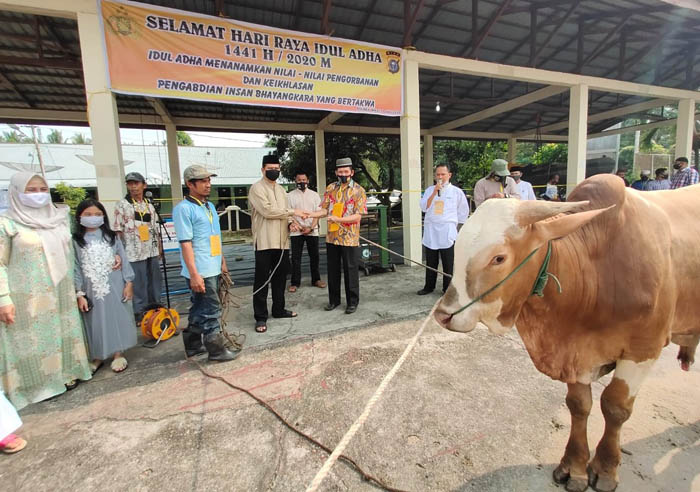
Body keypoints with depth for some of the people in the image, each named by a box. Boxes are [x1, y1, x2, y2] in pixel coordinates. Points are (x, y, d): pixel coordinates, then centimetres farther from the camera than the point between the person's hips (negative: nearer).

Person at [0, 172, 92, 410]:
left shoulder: (59, 219, 7)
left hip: (60, 294, 5)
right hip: (28, 297, -4)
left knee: (62, 333, 14)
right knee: (32, 339, 6)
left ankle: (64, 373, 29)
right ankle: (36, 383, 21)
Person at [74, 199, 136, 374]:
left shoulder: (111, 237, 2)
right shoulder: (76, 241, -1)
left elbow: (123, 260, 3)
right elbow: (75, 268, -2)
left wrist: (128, 282, -3)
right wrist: (79, 294, -7)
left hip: (114, 287, 0)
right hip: (91, 290, 0)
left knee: (117, 318, 6)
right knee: (95, 322, 9)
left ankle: (118, 354, 20)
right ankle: (97, 356, 27)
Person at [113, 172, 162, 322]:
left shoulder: (149, 205, 12)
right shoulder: (122, 205, -1)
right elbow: (118, 230, -4)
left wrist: (160, 248, 11)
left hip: (152, 251, 5)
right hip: (134, 252, -5)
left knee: (155, 280, 12)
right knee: (138, 283, 0)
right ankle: (139, 312, 11)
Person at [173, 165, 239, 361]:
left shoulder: (210, 206, 14)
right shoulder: (183, 208, -11)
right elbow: (186, 243, -16)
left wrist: (222, 262, 19)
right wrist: (194, 274, -20)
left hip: (213, 269, 8)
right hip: (200, 271, -8)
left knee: (200, 308, 18)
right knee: (211, 310, 0)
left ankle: (193, 345, 33)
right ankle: (217, 350, 13)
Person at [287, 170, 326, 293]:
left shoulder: (314, 195, 8)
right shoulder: (290, 195, 5)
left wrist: (311, 228, -10)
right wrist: (300, 227, -12)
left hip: (312, 230, 1)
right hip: (296, 231, -1)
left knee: (314, 256, 7)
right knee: (296, 257, 2)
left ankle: (316, 279, 20)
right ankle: (295, 282, 9)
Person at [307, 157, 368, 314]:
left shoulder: (358, 190, -4)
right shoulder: (330, 188, 8)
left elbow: (358, 216, -10)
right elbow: (325, 210, 7)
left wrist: (338, 219, -23)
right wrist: (309, 214, -10)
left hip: (349, 238, -3)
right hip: (332, 236, 4)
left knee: (351, 270, 5)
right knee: (333, 269, 12)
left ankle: (352, 302, 20)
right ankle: (334, 300, 28)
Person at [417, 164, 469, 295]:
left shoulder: (456, 192, 3)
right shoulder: (430, 190, 7)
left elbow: (464, 211, 13)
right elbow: (424, 207, -6)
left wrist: (454, 223, 10)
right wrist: (434, 193, -13)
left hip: (447, 232, -2)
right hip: (430, 231, 2)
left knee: (448, 263, 3)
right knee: (430, 262, 11)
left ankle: (447, 288, 15)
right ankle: (429, 286, 23)